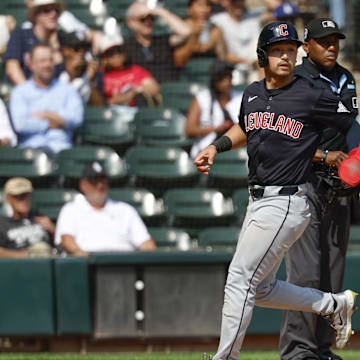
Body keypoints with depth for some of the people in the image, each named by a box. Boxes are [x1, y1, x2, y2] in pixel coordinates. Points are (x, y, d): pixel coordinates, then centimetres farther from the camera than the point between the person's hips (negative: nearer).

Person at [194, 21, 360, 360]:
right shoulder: (253, 94, 11)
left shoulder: (313, 97, -9)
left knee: (240, 279, -10)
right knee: (261, 289, 13)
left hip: (287, 202, -8)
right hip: (257, 202, 8)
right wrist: (216, 147, 15)